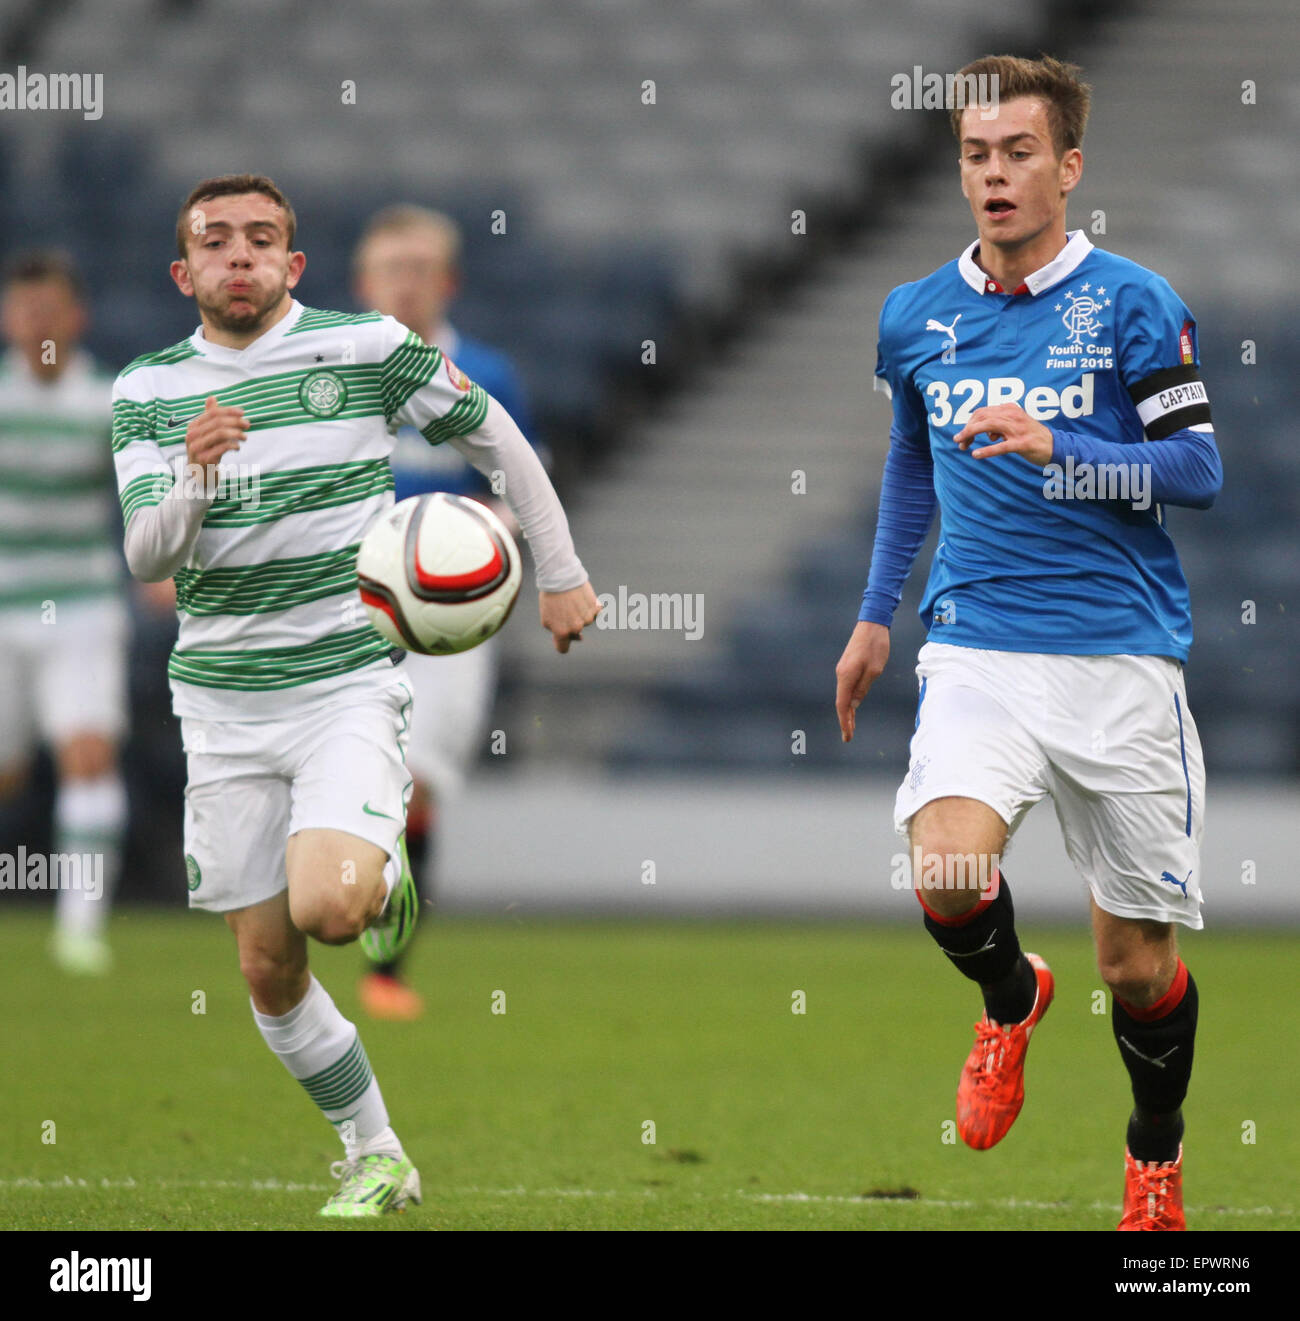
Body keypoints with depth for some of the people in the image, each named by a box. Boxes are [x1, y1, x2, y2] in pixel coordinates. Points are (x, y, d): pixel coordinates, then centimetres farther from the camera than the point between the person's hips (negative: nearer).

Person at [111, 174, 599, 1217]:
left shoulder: (368, 348, -4)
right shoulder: (147, 390, 3)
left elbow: (495, 437, 10)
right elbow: (147, 555, -5)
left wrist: (561, 572, 10)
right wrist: (193, 477, -25)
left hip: (350, 683, -3)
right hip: (223, 702, 3)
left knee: (326, 907, -26)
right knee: (268, 969, 4)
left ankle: (386, 874, 10)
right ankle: (375, 1158, 21)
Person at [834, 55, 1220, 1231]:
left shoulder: (1131, 302, -2)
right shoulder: (918, 317, 9)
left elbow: (1199, 468, -6)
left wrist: (1055, 451, -19)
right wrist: (877, 614, 26)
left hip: (1121, 659, -2)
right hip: (978, 650, 2)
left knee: (1139, 964, 3)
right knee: (948, 874, -26)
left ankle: (1156, 1155, 31)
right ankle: (1010, 1000, 10)